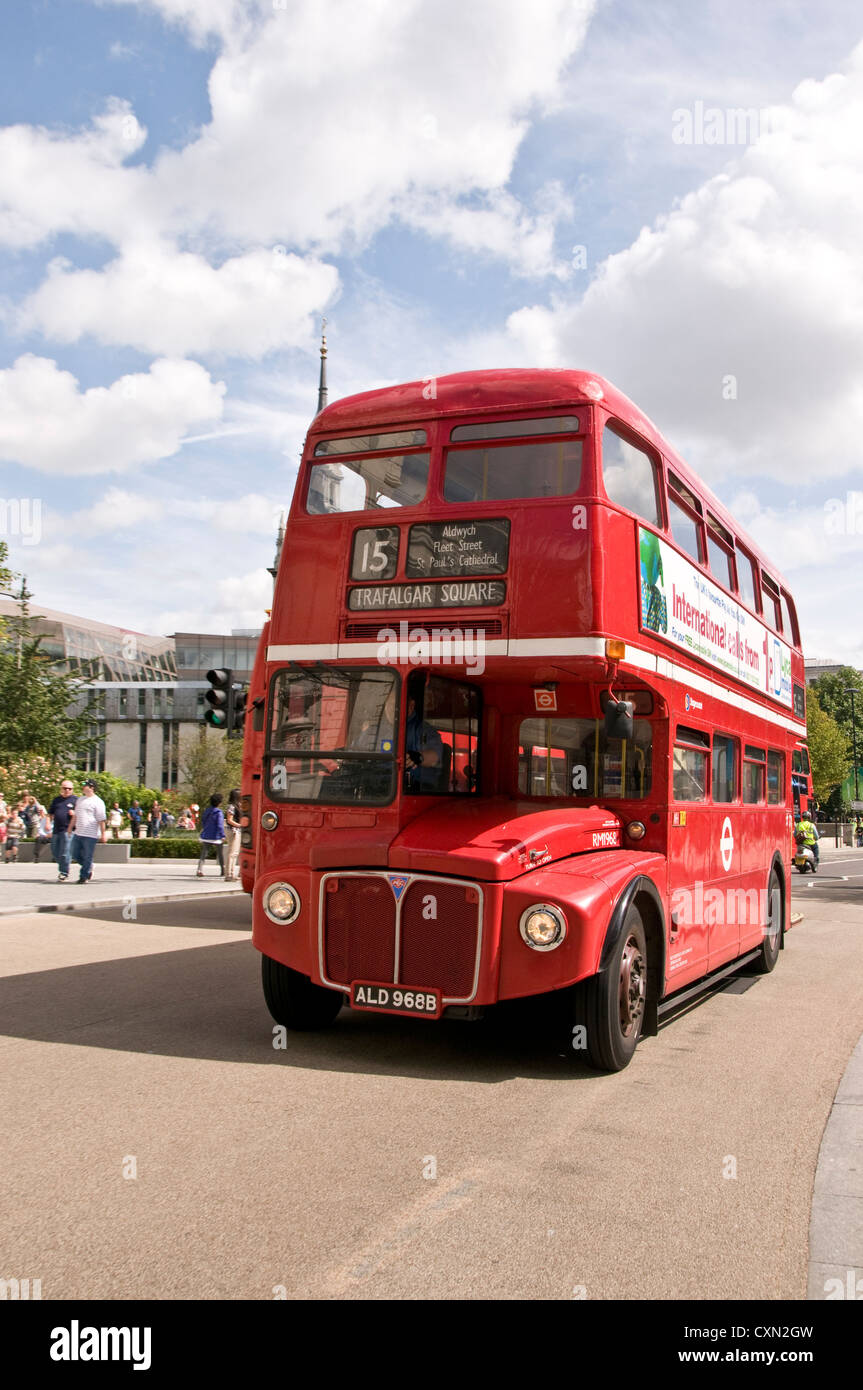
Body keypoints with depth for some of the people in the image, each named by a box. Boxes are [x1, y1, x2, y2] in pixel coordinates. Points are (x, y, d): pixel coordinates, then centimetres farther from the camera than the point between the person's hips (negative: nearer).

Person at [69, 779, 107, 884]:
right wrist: (70, 828, 23)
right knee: (75, 855, 10)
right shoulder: (80, 799, 16)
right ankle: (89, 868, 30)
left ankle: (84, 876, 8)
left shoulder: (97, 802, -7)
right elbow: (75, 815, 24)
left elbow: (101, 819, -9)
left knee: (87, 857, -3)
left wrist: (103, 834, -11)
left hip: (90, 835, -7)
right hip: (77, 833, 7)